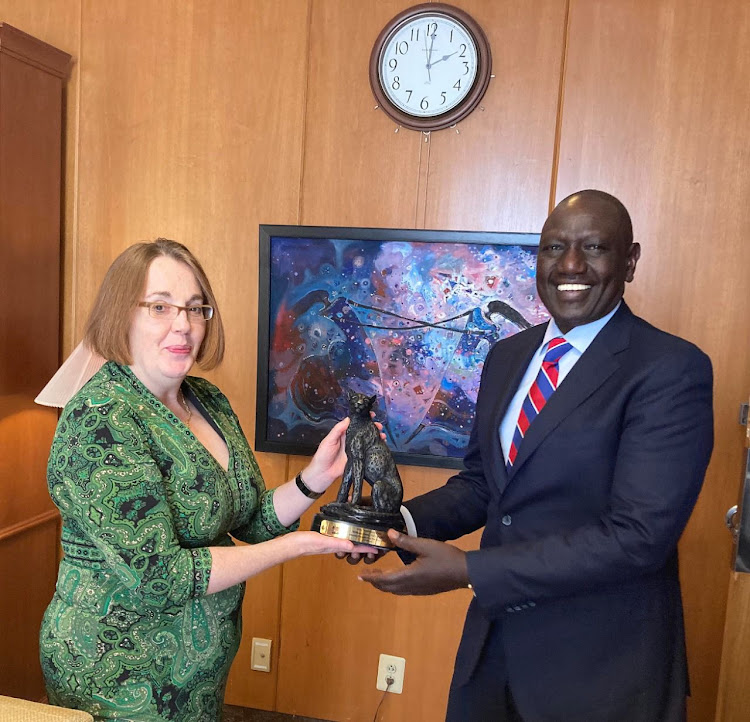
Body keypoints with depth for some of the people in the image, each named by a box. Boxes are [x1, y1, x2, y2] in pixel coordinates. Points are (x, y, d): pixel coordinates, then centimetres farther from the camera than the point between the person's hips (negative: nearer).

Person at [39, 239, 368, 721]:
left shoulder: (209, 401, -1)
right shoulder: (99, 421, -24)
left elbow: (252, 520, 3)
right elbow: (159, 576, -27)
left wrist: (317, 477, -14)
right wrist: (296, 545, -21)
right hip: (121, 678, -6)